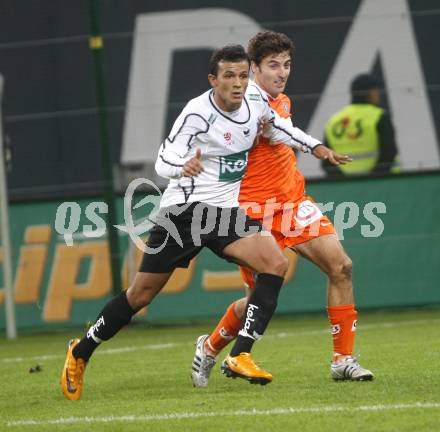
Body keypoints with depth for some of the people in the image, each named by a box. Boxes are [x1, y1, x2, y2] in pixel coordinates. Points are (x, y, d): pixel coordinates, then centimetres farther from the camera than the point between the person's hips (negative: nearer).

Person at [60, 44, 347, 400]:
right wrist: (183, 167, -44)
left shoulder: (256, 103, 0)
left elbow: (282, 129, 22)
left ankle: (241, 356, -20)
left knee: (276, 264, -20)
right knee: (141, 294, 0)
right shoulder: (198, 113, -18)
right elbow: (163, 162, -22)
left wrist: (319, 148, 15)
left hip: (227, 211, 5)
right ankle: (80, 353, 21)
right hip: (184, 209, -5)